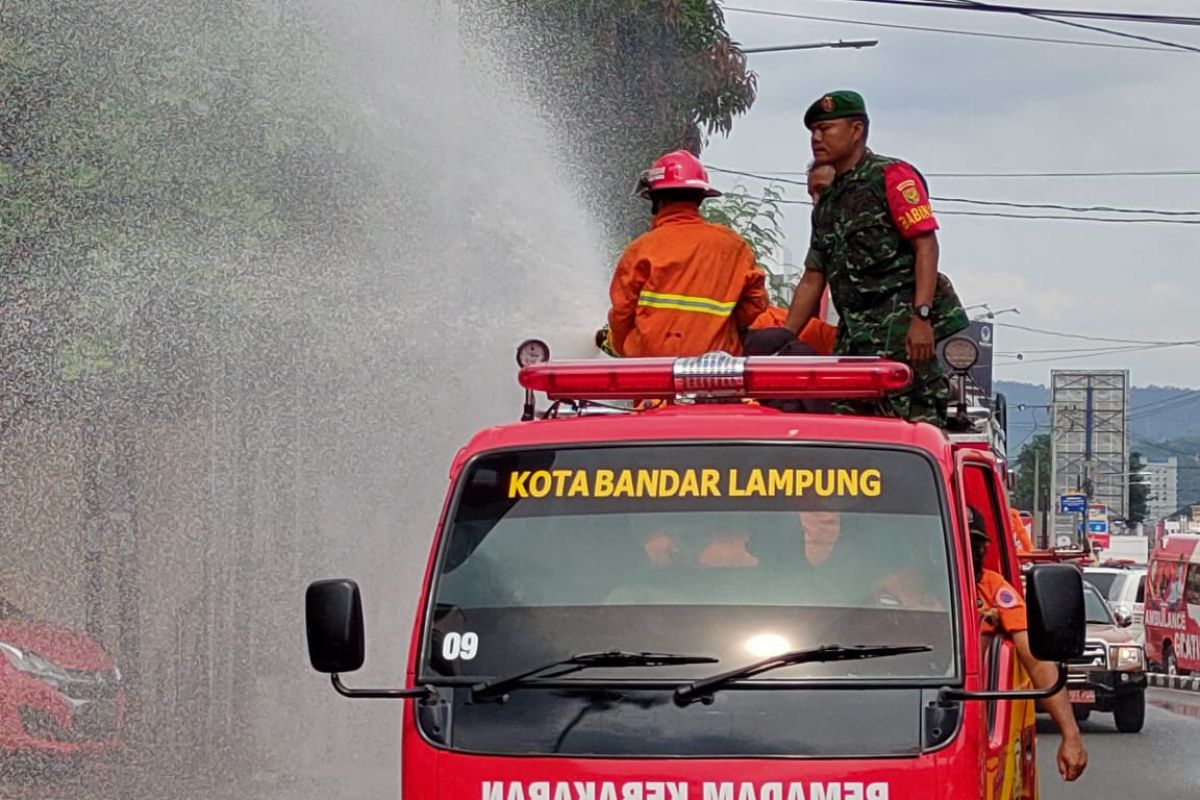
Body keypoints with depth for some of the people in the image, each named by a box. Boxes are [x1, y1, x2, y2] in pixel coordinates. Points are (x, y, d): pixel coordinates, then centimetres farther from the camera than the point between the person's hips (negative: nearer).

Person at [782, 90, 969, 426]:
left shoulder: (892, 176, 0)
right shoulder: (827, 202, 25)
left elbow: (926, 244, -10)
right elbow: (813, 279, 27)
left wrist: (922, 317, -21)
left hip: (905, 325, -8)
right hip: (855, 334, 8)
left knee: (917, 421, -15)